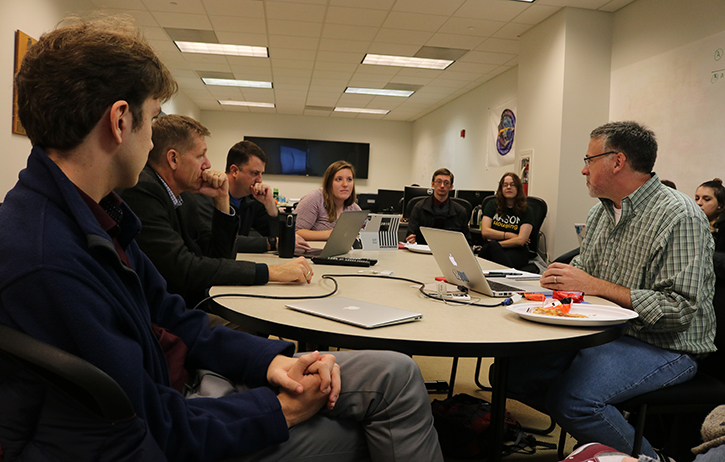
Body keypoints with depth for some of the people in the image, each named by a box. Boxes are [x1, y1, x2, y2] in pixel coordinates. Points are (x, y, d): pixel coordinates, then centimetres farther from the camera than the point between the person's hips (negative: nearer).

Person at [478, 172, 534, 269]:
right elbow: (485, 232, 5)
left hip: (516, 251, -2)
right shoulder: (492, 206, 19)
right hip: (491, 249, 2)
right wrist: (508, 235, -2)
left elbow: (521, 241, -3)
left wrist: (495, 244, -6)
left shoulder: (526, 212, 11)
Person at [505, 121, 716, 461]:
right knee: (512, 367, -8)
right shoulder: (601, 211, 11)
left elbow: (680, 309, -22)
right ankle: (594, 424, 8)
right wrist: (564, 275, -3)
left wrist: (596, 286, -23)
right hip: (601, 330, 8)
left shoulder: (680, 217, -16)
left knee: (571, 396, -31)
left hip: (664, 345, -8)